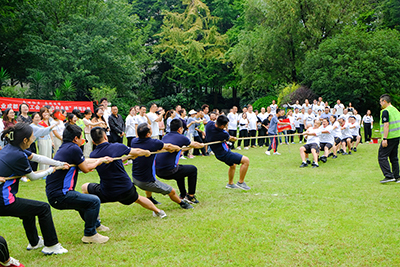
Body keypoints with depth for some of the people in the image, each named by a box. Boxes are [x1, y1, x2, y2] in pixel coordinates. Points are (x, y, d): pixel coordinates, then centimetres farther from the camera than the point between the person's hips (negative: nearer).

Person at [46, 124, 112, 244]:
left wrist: (102, 159, 36)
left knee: (84, 201, 30)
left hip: (52, 193, 10)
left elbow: (84, 161, 28)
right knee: (94, 201, -12)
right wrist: (100, 161, 11)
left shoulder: (64, 148, 15)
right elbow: (86, 168, -6)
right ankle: (89, 234, -1)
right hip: (59, 196, -10)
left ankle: (95, 224, 48)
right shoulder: (74, 148, -14)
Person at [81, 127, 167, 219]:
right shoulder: (117, 147, -13)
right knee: (137, 198, 32)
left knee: (85, 187, 24)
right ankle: (158, 211, 47)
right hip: (126, 189, 0)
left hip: (107, 194, 0)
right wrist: (147, 152, 24)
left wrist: (127, 157, 21)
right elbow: (136, 152, 3)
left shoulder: (92, 155, -5)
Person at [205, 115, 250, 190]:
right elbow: (230, 138, -6)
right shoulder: (223, 134, -30)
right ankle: (240, 182, -2)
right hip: (224, 154, -10)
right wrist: (233, 138, 18)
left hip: (218, 153, 10)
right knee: (246, 160, -11)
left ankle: (230, 184, 46)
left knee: (233, 165, 33)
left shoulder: (210, 124, -11)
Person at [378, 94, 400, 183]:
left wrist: (384, 139, -21)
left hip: (389, 138, -9)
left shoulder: (385, 111, -13)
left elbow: (386, 125, -20)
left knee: (382, 157, -5)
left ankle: (389, 176, -11)